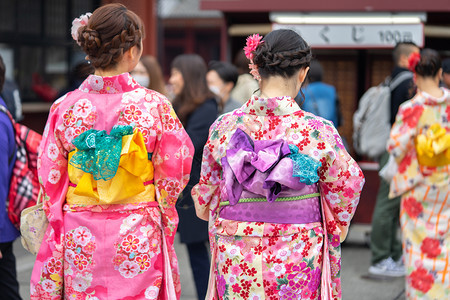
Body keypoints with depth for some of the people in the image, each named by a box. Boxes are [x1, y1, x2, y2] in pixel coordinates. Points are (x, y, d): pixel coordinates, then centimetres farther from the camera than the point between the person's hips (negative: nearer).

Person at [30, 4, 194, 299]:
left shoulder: (64, 107, -4)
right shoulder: (155, 105, -9)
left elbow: (50, 180, 2)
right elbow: (174, 173, -1)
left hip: (81, 240, 2)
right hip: (138, 238, -1)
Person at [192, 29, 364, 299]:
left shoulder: (224, 126, -6)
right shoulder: (319, 131, -13)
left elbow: (204, 204, 6)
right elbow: (348, 187, 0)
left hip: (236, 258, 2)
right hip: (298, 262, -2)